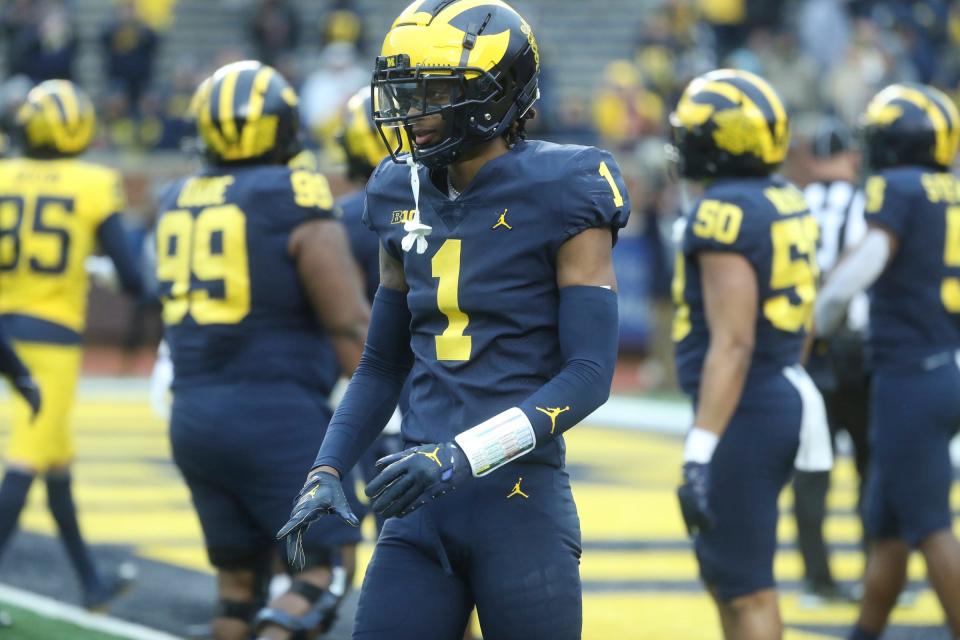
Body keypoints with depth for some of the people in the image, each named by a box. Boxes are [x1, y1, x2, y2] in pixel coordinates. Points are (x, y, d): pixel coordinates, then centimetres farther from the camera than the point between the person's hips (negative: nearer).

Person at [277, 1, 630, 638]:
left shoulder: (560, 199, -7)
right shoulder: (409, 201, 11)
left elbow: (590, 374, -12)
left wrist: (464, 455, -22)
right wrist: (326, 473, 5)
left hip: (521, 506, -5)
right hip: (422, 513, 5)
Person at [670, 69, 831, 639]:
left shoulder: (726, 213, -17)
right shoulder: (789, 205, 10)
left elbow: (732, 344, -22)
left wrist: (701, 451, -24)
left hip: (743, 406, -9)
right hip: (786, 394, 9)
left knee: (746, 589, -3)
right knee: (725, 574, 20)